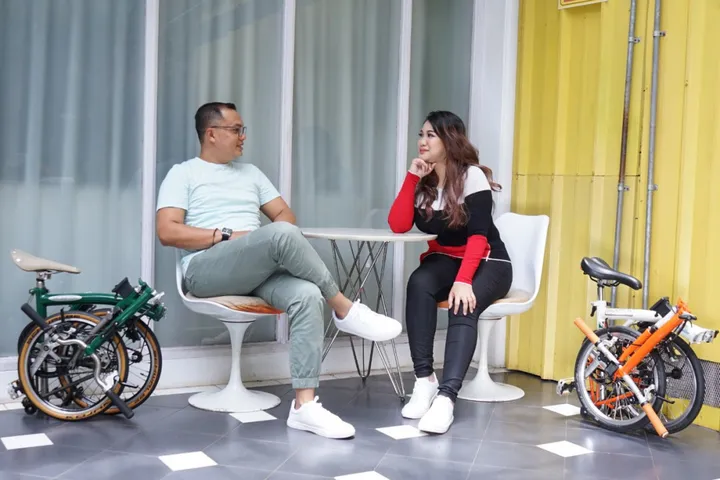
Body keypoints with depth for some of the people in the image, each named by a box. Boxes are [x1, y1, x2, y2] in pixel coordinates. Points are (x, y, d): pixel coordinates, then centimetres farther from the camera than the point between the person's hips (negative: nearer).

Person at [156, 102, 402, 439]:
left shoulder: (250, 172, 26)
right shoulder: (183, 174, 9)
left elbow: (285, 214, 20)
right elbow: (167, 232, -5)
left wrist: (275, 247, -4)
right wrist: (227, 236, -13)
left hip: (260, 270, 5)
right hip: (207, 269, -5)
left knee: (308, 295, -28)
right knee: (282, 235, -33)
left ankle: (304, 405, -31)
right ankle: (345, 310, -18)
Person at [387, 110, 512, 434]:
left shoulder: (472, 176, -13)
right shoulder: (423, 181, 2)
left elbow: (478, 235, -21)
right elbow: (398, 226, -11)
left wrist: (464, 280, -34)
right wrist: (412, 177, -15)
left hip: (487, 263, -4)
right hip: (445, 260, 4)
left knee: (464, 305, -35)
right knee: (418, 283, -30)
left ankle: (446, 396, -47)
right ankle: (424, 380, -30)